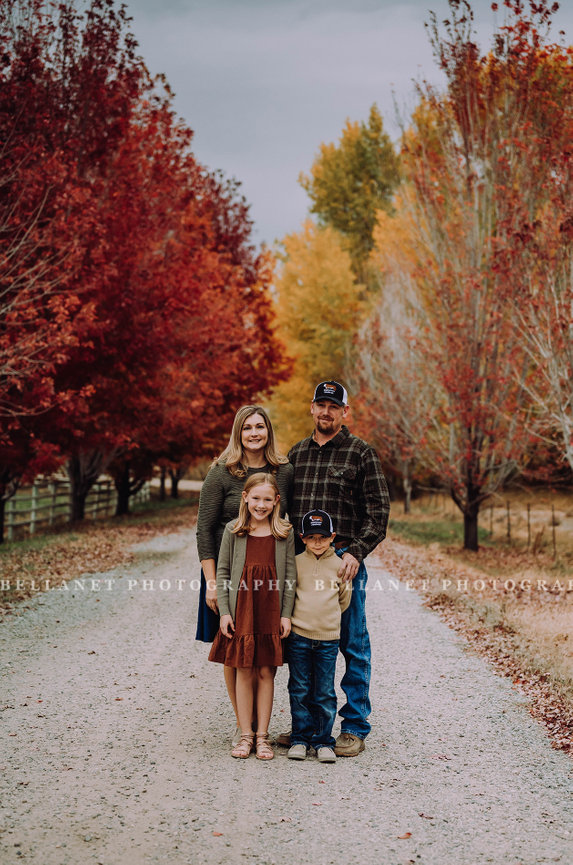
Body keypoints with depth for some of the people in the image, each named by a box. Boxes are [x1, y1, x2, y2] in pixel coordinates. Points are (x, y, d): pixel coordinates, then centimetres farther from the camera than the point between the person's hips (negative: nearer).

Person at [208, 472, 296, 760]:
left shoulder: (285, 534, 1)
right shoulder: (233, 531, 1)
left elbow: (290, 576, 2)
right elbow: (222, 572, 4)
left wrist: (286, 614, -3)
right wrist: (224, 611, -2)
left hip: (271, 614, 0)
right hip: (241, 612, 0)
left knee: (266, 672, 5)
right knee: (244, 672, 5)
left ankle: (262, 735, 14)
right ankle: (246, 735, 14)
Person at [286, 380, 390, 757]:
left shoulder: (361, 453, 0)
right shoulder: (297, 453, 14)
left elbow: (379, 512, -4)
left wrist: (356, 552, -16)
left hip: (344, 560, -5)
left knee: (353, 646, 1)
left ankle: (354, 729, 9)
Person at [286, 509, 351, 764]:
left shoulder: (339, 565, 3)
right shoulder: (296, 563, 1)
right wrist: (298, 618, 8)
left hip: (328, 638, 0)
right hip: (298, 636, 0)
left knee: (324, 693, 3)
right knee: (299, 690, 5)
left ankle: (323, 740, 12)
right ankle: (300, 738, 15)